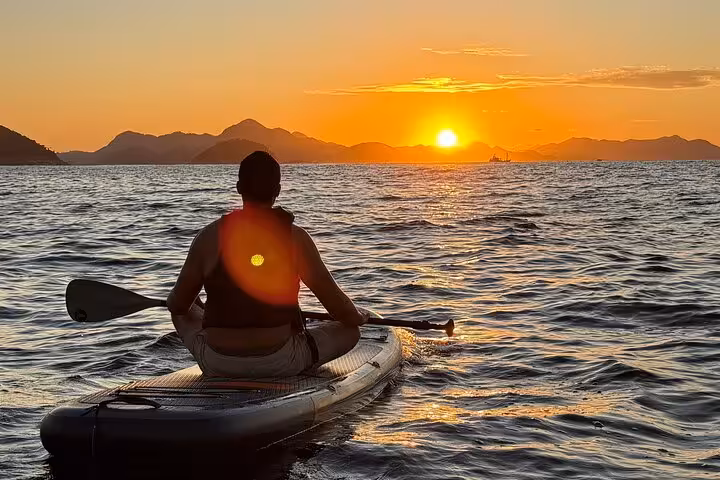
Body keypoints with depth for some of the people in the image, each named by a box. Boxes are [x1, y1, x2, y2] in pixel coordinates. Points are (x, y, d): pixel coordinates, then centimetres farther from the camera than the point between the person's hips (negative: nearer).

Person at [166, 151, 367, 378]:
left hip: (217, 366, -1)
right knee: (350, 331, 18)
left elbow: (177, 304, 3)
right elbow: (335, 302, -4)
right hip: (280, 364, 1)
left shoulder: (209, 237, -7)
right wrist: (359, 316, 19)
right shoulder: (295, 238, -10)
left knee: (184, 313, 30)